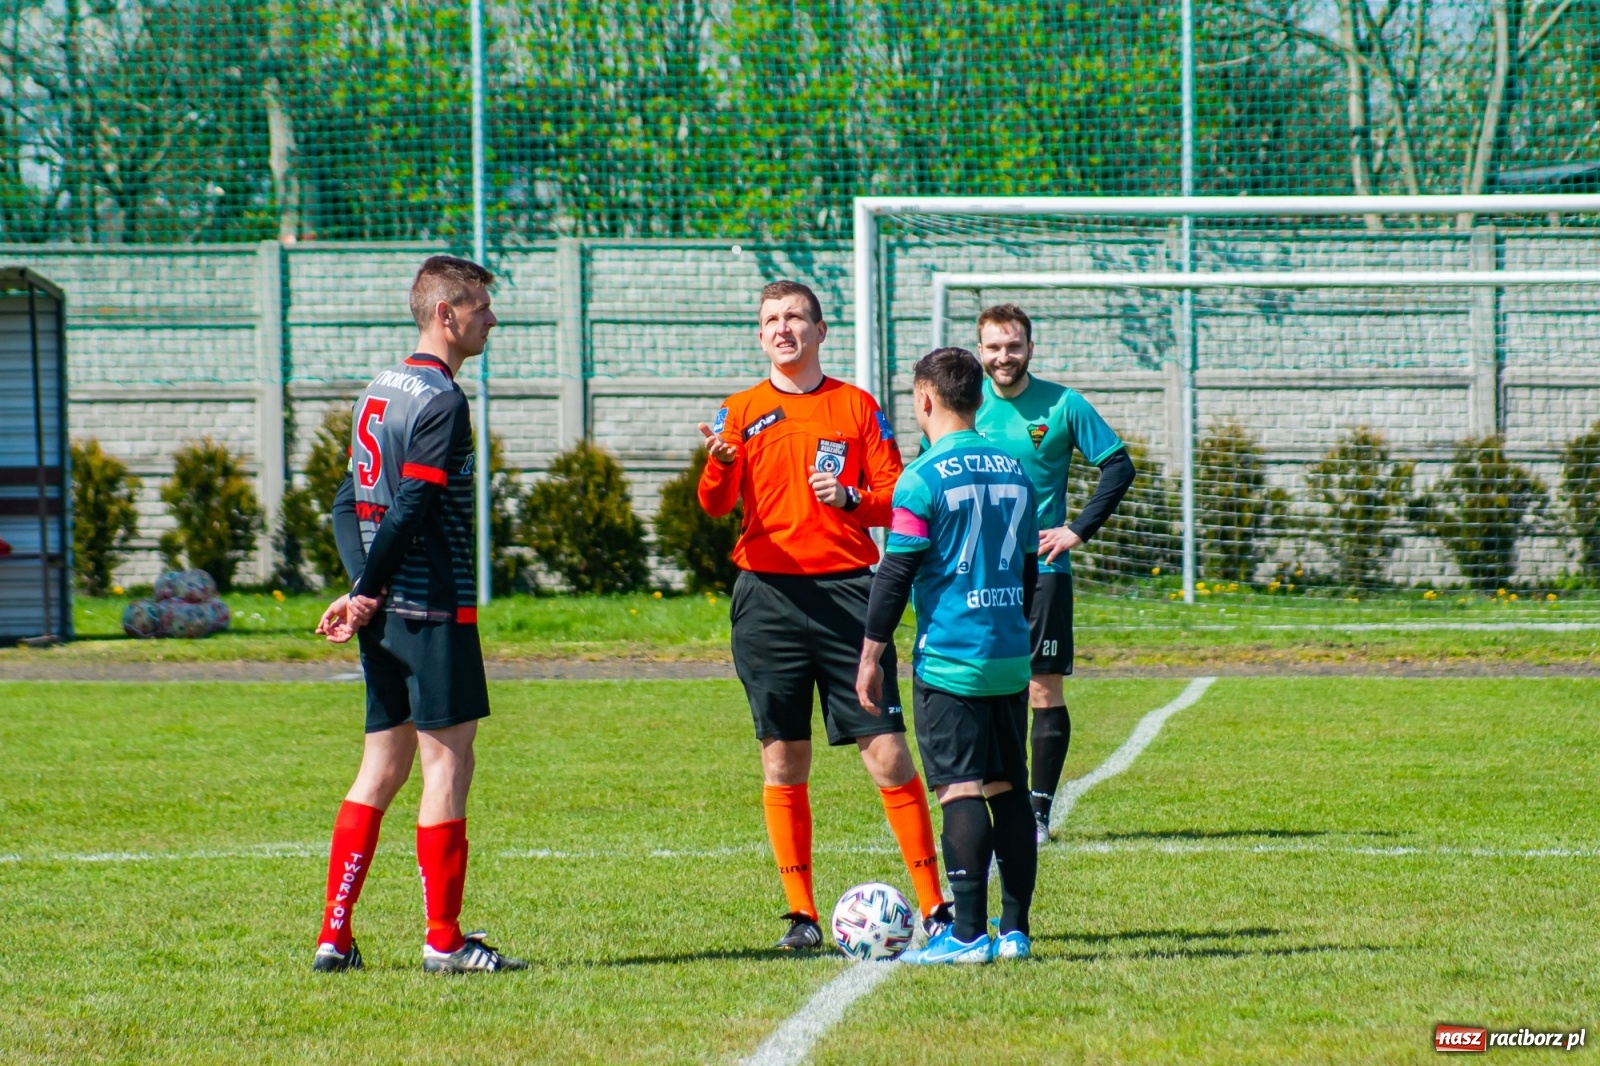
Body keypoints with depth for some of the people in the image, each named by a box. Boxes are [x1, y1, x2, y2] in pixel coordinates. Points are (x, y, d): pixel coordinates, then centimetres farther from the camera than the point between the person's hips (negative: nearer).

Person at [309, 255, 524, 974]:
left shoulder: (380, 391, 16)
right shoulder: (440, 401, -13)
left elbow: (348, 504, 14)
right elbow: (410, 510, -19)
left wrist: (361, 591, 4)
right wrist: (366, 593, -10)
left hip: (386, 613, 9)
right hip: (434, 609, -9)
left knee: (382, 769, 12)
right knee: (447, 764, -3)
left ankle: (334, 936, 10)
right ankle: (443, 941, -2)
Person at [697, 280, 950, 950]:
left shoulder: (856, 407, 9)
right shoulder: (741, 412, 10)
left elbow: (896, 500, 6)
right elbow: (716, 506, -4)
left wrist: (851, 499, -15)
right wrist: (718, 465, -26)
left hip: (847, 592, -1)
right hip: (769, 595, 1)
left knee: (887, 754, -6)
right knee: (782, 762, 1)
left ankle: (935, 906, 0)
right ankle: (802, 914, 8)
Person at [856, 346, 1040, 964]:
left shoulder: (925, 477, -10)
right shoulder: (1013, 471, 10)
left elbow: (896, 573, -10)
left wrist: (871, 657, -5)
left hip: (950, 658, -6)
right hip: (1010, 658, 6)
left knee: (961, 792, -8)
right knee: (1008, 790, 10)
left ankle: (967, 935, -12)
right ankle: (1015, 930, 10)